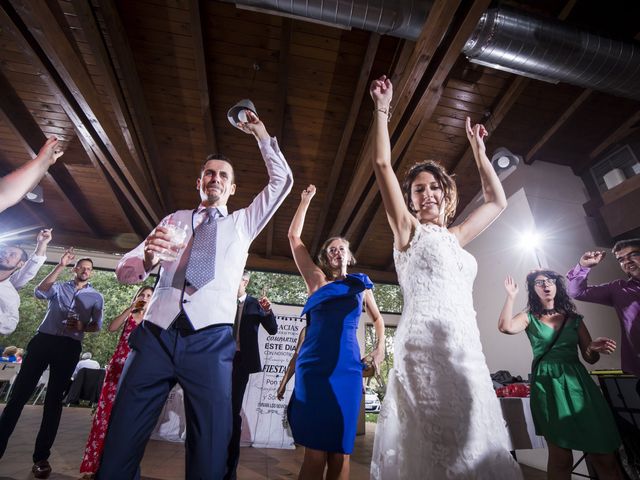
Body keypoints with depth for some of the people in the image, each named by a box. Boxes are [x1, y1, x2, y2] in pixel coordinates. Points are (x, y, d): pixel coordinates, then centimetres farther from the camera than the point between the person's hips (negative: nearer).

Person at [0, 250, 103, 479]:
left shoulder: (96, 297, 13)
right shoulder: (59, 287, 15)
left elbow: (97, 325, 7)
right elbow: (40, 292, -7)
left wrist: (82, 326, -15)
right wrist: (60, 266, -10)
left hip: (69, 347, 0)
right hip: (42, 340, 1)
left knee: (54, 399, 2)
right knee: (19, 393, -3)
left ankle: (41, 456, 10)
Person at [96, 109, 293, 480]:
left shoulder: (243, 222, 18)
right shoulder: (175, 219, 18)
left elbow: (282, 181, 13)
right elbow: (125, 269, 11)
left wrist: (261, 133, 17)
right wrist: (147, 259, -13)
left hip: (211, 341, -1)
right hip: (156, 336, 2)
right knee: (119, 446, 3)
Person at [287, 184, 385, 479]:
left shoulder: (361, 286, 13)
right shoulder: (317, 280, 7)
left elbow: (377, 317, 28)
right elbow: (294, 237, 6)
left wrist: (380, 346, 11)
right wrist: (306, 200, 9)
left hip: (347, 367, 2)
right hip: (314, 365, -1)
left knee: (340, 448, 6)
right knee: (314, 448, -1)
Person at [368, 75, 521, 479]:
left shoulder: (455, 237, 22)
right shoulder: (408, 229, 7)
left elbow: (498, 202, 32)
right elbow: (383, 164, 0)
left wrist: (479, 149, 34)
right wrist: (382, 110, 6)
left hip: (468, 346, 6)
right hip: (426, 342, -6)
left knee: (469, 443, 7)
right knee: (443, 446, -9)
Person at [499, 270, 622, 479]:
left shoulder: (574, 318, 10)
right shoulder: (529, 317, 2)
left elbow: (590, 358, 9)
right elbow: (505, 327, -19)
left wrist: (594, 348, -14)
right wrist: (511, 296, -15)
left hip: (577, 381, 3)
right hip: (547, 384, -2)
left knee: (603, 455, 1)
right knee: (560, 456, 5)